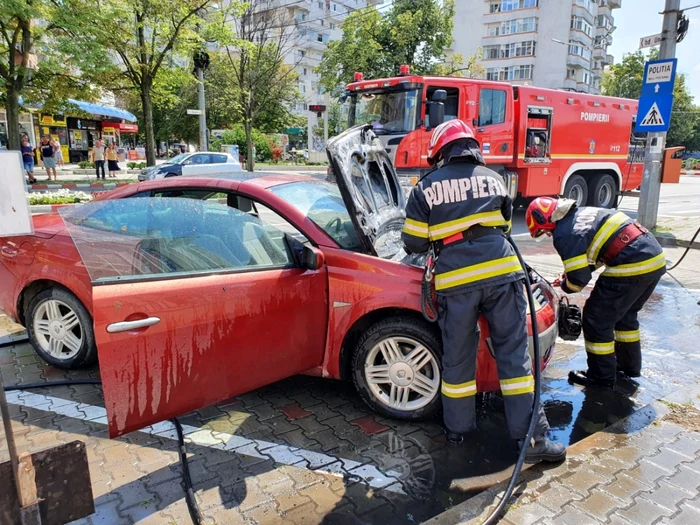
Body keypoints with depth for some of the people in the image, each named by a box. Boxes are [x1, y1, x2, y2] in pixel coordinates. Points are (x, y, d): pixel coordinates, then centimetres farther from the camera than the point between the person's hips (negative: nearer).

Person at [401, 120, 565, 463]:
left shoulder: (427, 188, 5)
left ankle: (457, 429, 28)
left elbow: (413, 243, 5)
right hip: (501, 271, 2)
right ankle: (532, 438, 11)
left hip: (456, 279, -1)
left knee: (457, 358, 13)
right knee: (514, 353, 7)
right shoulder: (493, 179, 13)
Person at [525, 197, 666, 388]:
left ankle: (601, 376, 14)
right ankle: (629, 365, 40)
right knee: (625, 314, 26)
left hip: (632, 267, -10)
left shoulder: (564, 234, -10)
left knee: (596, 318, 3)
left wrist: (564, 285, 12)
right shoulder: (583, 213, 17)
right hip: (655, 257, 10)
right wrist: (569, 273, 22)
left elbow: (578, 279, -11)